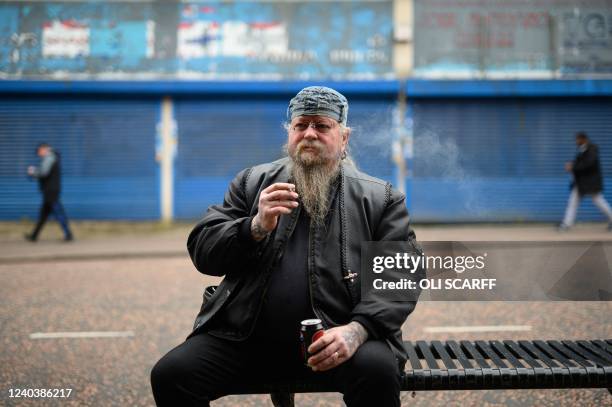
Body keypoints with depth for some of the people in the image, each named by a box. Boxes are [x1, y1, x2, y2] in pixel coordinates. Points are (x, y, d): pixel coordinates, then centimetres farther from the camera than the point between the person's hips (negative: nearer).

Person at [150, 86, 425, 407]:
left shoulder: (379, 198, 9)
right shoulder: (252, 182, 13)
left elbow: (403, 273, -1)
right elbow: (202, 252, 8)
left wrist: (358, 329, -18)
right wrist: (256, 226, -11)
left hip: (333, 339, -2)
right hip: (246, 337, 3)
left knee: (378, 371, -32)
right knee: (171, 374, -18)